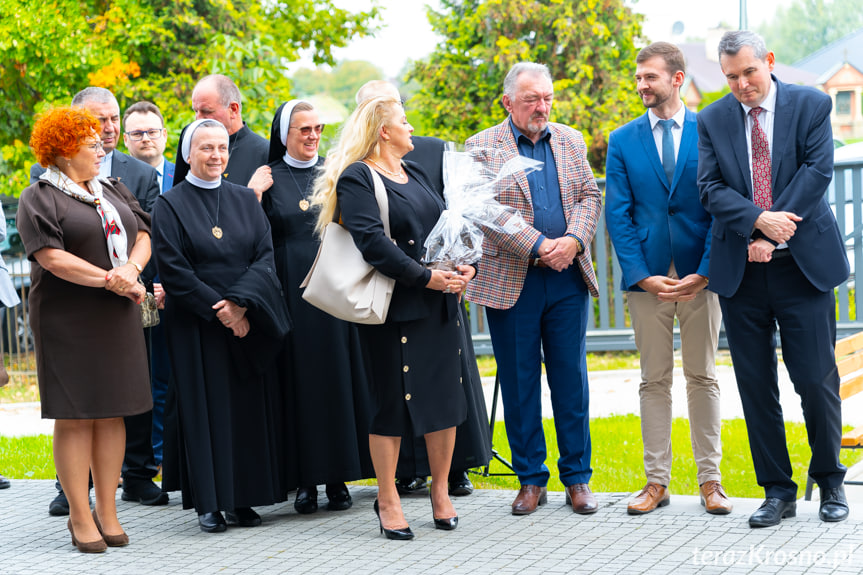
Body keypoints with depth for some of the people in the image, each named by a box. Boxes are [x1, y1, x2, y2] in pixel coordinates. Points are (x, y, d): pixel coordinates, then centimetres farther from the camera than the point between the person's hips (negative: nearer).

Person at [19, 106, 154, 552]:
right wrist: (109, 279, -18)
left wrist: (131, 269, -11)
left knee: (113, 413, 5)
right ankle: (80, 517, 2)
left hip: (118, 319, 6)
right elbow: (50, 256, -14)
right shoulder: (39, 198, -3)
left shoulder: (114, 191, 17)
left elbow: (143, 235, 11)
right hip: (68, 321, -6)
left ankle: (106, 511, 13)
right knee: (74, 415, -3)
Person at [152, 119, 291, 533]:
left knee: (249, 407, 3)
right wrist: (217, 308, -14)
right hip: (196, 327, -3)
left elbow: (265, 256, 1)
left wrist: (240, 302, -14)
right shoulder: (170, 205, -1)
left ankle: (242, 499, 10)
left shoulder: (245, 200, 10)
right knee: (204, 407, -2)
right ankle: (208, 503, 4)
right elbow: (172, 269, -9)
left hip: (248, 323, 4)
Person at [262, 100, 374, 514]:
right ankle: (305, 478, 4)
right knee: (299, 381, -2)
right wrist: (254, 196, -12)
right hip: (291, 290, -2)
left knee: (338, 376, 1)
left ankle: (338, 478, 8)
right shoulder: (269, 179, 5)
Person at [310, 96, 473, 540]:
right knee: (393, 401, -1)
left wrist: (464, 266, -1)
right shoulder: (356, 179, -7)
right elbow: (372, 241, -17)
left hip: (440, 302, 7)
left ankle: (440, 490, 18)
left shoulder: (413, 174, 19)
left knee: (446, 394, 6)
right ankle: (387, 500, 9)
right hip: (394, 306, -7)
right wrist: (424, 277, -20)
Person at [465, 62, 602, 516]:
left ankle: (577, 478, 14)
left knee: (571, 378, 5)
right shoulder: (481, 148, -1)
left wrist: (572, 241, -12)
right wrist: (539, 247, -18)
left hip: (567, 279, 3)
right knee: (519, 381, 4)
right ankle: (530, 479, 14)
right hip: (510, 282, -3)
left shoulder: (570, 140, 12)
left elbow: (590, 195, 7)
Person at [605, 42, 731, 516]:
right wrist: (642, 276, -9)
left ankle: (710, 479, 12)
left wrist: (704, 273, -10)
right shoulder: (622, 141, 6)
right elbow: (617, 214, 2)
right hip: (647, 277, 1)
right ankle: (657, 481, 11)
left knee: (703, 378, 5)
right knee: (654, 381, 5)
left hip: (699, 276, -1)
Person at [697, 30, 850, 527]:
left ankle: (830, 482, 19)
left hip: (804, 264, -2)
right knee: (755, 385, 4)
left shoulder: (811, 106, 2)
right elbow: (711, 188, -2)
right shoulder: (712, 120, 7)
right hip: (741, 271, 2)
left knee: (817, 380, -1)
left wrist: (773, 234, -14)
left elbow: (818, 171, -8)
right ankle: (778, 491, 14)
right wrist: (760, 221, -19)